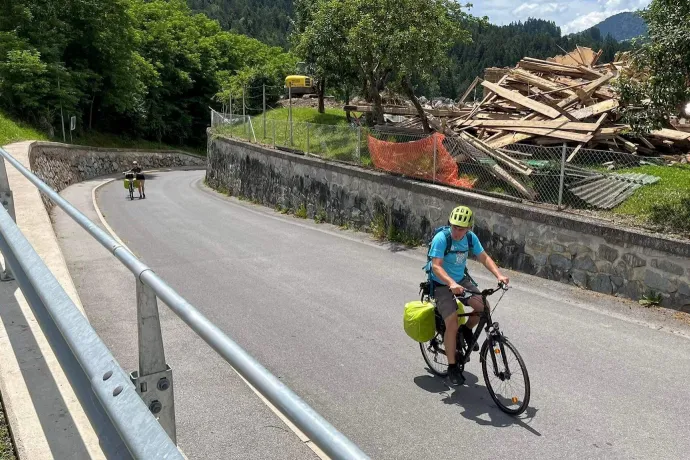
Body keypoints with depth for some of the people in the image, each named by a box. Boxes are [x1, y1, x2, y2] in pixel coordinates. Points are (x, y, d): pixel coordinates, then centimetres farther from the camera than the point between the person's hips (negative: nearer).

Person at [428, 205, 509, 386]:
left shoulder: (471, 237, -6)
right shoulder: (441, 238, -24)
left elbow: (484, 257, -2)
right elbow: (436, 266, -31)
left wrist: (499, 275, -17)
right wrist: (451, 284, -46)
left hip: (461, 280, 5)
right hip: (441, 284, -5)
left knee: (483, 306, -16)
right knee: (452, 323, -17)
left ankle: (466, 330, 15)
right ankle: (452, 367, -2)